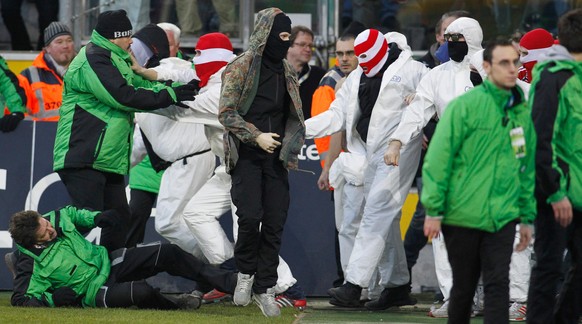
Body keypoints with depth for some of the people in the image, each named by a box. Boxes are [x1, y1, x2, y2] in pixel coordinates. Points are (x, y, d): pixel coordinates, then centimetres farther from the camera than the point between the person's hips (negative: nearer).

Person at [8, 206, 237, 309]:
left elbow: (73, 213, 14)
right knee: (142, 292, -35)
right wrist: (52, 298, -35)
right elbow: (20, 299, -26)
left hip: (108, 262, 7)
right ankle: (175, 306, 0)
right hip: (95, 292, -7)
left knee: (167, 253, -5)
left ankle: (227, 281, 6)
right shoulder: (34, 267, -28)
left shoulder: (57, 218, -9)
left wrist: (95, 218, -1)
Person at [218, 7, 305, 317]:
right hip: (247, 156, -5)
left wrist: (290, 146, 1)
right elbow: (226, 112, -9)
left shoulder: (286, 71, 11)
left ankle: (264, 288, 9)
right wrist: (257, 137, -15)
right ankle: (245, 273, 6)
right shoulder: (241, 67, -6)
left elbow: (293, 115, 17)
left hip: (275, 158, 5)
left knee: (275, 223, 0)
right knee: (250, 216, -18)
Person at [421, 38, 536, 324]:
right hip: (463, 215, -3)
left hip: (502, 219, 3)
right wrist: (434, 210, -11)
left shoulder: (522, 112, 8)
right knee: (464, 287, 9)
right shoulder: (464, 106, -7)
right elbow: (437, 158, -8)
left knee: (498, 287, -6)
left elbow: (528, 167, 15)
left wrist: (528, 217, 14)